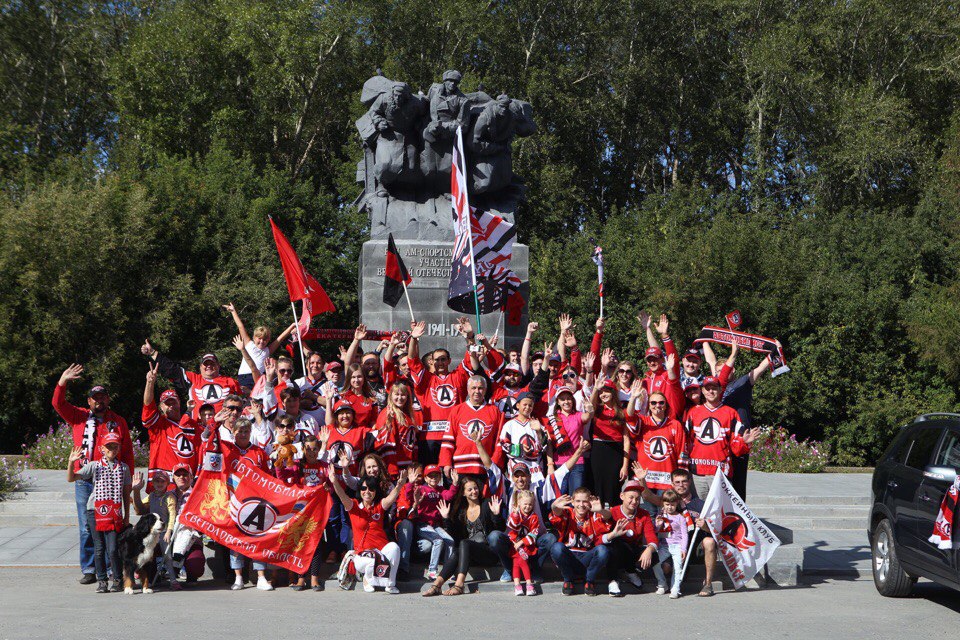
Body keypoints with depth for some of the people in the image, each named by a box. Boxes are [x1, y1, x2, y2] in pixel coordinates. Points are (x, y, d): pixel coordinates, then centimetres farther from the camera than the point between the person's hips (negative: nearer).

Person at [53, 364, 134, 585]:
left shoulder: (118, 422, 11)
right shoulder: (79, 417, 13)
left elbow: (128, 453, 10)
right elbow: (58, 404, 2)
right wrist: (62, 382, -13)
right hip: (84, 482, 1)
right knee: (86, 528, 2)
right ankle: (89, 570, 8)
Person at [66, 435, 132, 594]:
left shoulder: (123, 468, 7)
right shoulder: (94, 466, 4)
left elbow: (126, 494, 11)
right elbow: (71, 478, -4)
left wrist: (127, 516, 10)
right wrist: (71, 462, -20)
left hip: (114, 513, 0)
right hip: (95, 511, 0)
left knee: (113, 549, -8)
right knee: (99, 548, 4)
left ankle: (117, 580, 8)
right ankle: (101, 580, 16)